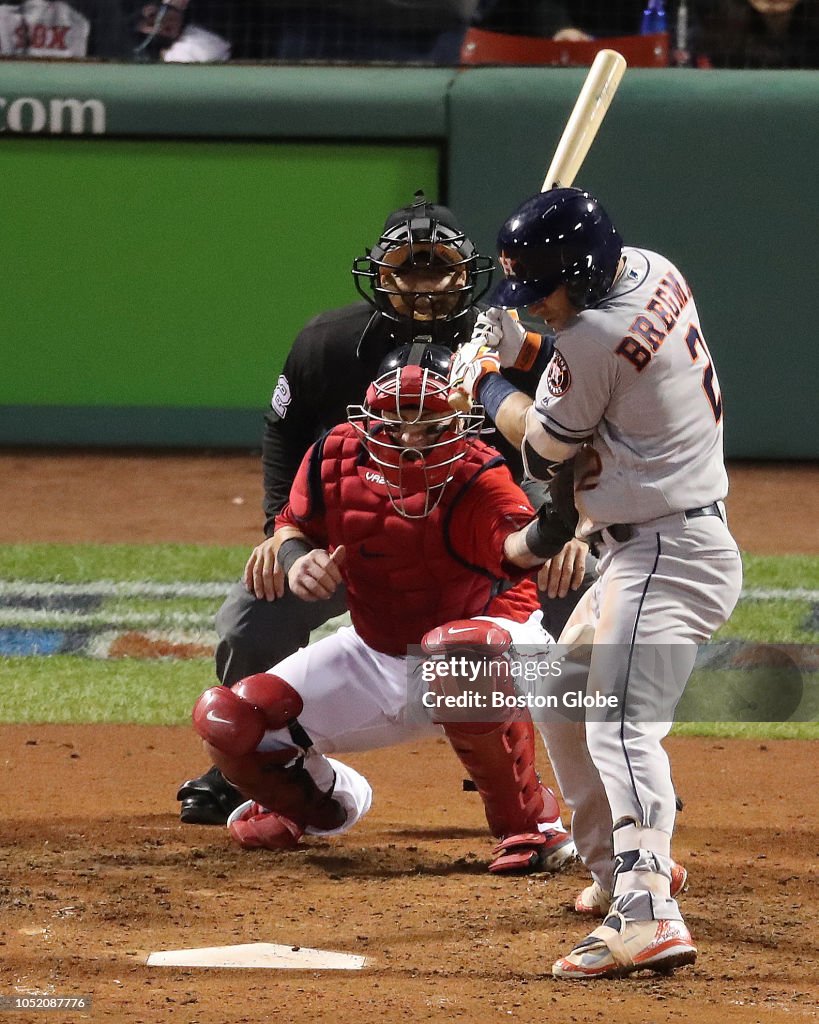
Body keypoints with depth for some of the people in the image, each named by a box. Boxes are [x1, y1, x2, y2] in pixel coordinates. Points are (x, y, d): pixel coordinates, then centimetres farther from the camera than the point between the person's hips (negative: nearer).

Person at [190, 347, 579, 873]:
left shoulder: (476, 475, -27)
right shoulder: (337, 457, -12)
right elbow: (293, 524, 7)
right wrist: (295, 558, -17)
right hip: (375, 656, 5)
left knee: (460, 651, -44)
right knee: (225, 722, -7)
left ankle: (533, 825, -21)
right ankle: (323, 799, 30)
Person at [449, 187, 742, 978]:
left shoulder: (594, 341, -22)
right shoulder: (651, 271, 5)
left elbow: (544, 449, -7)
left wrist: (489, 385, 11)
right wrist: (513, 352, 7)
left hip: (667, 556, -11)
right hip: (638, 554, 11)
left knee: (622, 722, -26)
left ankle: (648, 916, -42)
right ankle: (621, 866, 36)